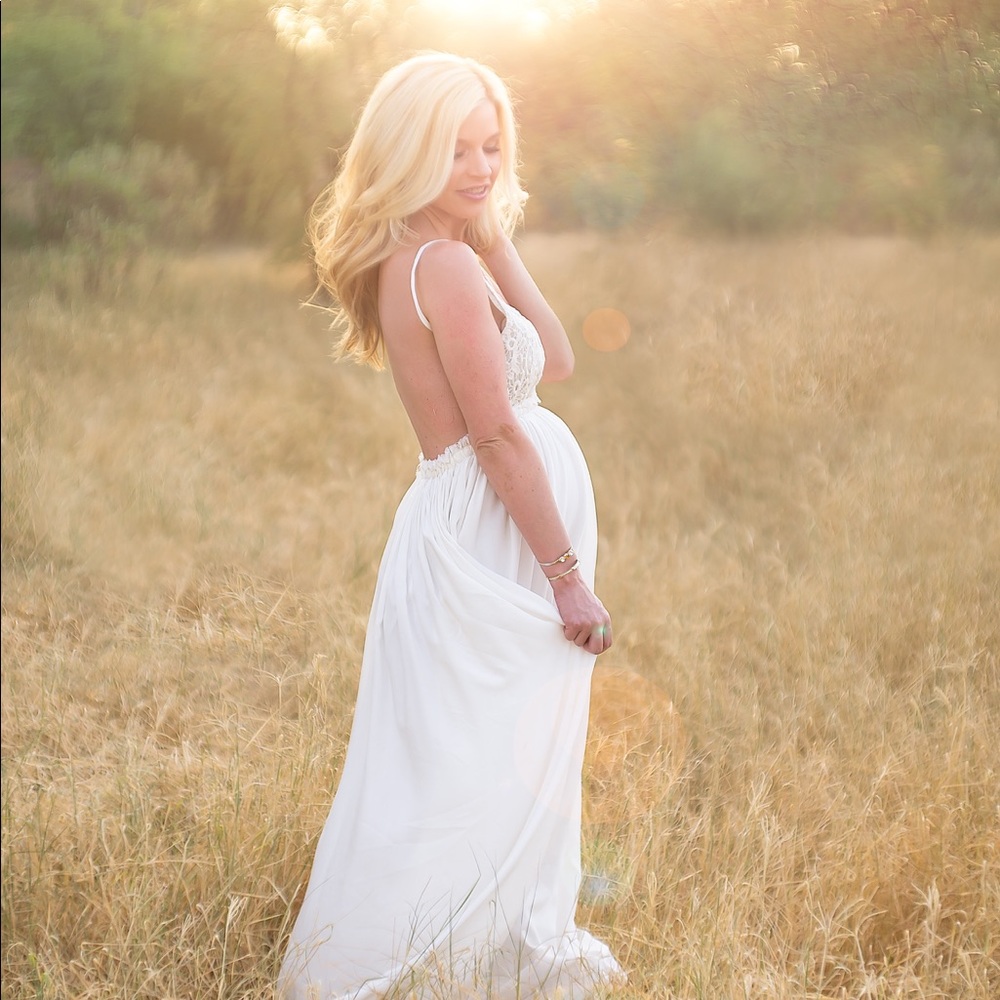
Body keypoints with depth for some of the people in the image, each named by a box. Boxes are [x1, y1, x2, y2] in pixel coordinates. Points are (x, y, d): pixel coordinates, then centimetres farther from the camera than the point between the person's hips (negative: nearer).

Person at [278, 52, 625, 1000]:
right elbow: (498, 434, -19)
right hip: (489, 549, -10)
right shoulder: (445, 265, -18)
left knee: (506, 770, 19)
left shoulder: (409, 262, 11)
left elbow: (555, 360, 12)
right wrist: (568, 573, -16)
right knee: (483, 772, -1)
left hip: (466, 536, 10)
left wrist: (499, 240, 5)